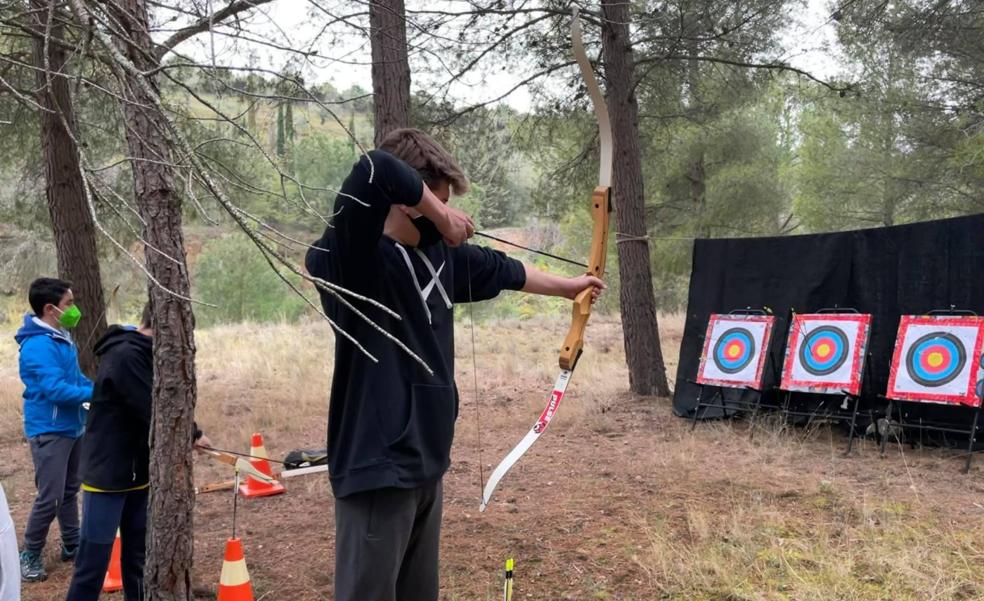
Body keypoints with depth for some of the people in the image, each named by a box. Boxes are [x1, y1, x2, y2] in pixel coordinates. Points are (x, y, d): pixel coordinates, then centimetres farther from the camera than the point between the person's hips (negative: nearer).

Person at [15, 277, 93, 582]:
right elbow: (57, 390, -28)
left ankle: (72, 546, 30)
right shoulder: (38, 345, -22)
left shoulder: (62, 337, 6)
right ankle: (30, 554, 15)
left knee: (70, 490, 18)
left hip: (71, 427, 9)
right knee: (51, 496, -3)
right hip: (49, 430, -9)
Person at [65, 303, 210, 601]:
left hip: (137, 472, 9)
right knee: (94, 560, -1)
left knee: (137, 555, 16)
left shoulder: (143, 353, 9)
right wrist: (192, 434, -8)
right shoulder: (125, 355, -22)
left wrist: (192, 434, -2)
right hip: (107, 474, -9)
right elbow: (152, 412, -24)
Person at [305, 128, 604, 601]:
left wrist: (566, 286, 37)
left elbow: (497, 270, 25)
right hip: (378, 465, -8)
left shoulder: (437, 252, 7)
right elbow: (377, 172, -35)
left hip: (424, 460, 8)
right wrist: (441, 215, -19)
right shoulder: (348, 260, -17)